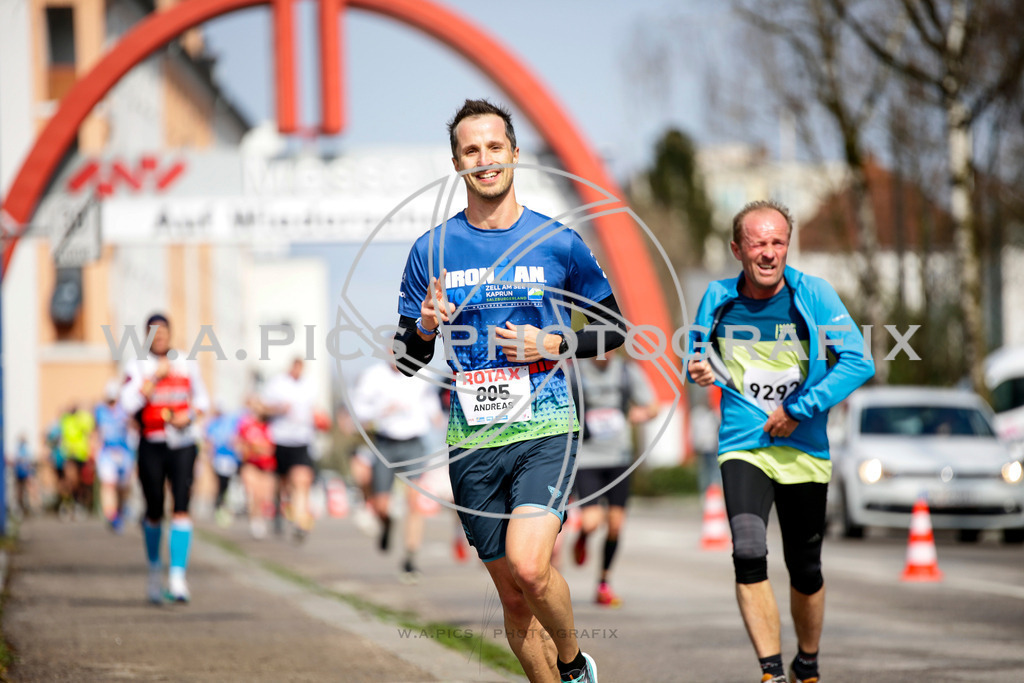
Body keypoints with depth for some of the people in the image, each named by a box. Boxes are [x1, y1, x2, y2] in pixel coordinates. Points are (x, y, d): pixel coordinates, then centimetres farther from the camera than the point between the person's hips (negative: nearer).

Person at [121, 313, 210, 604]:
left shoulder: (186, 363, 9)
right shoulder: (137, 367, 1)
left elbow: (202, 398, 19)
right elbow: (129, 404, -14)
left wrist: (190, 415, -2)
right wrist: (155, 377, -16)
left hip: (182, 445, 1)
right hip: (151, 446, -1)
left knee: (181, 508, -13)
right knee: (154, 512, 5)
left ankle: (177, 577, -17)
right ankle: (154, 567, 31)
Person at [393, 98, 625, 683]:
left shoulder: (558, 242, 2)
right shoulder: (431, 251, 6)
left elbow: (615, 330, 11)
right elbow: (406, 361, 10)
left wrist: (554, 346, -7)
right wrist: (424, 327, -12)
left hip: (546, 429, -3)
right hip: (473, 441, 3)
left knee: (529, 566, -22)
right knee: (513, 594, 6)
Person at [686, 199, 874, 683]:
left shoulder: (813, 295, -6)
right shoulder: (718, 300, 0)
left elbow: (858, 362, -11)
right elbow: (698, 359, 17)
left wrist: (800, 411, -15)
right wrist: (699, 372, -7)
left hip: (805, 450, 0)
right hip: (743, 447, 0)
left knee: (805, 571, 9)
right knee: (748, 553, -23)